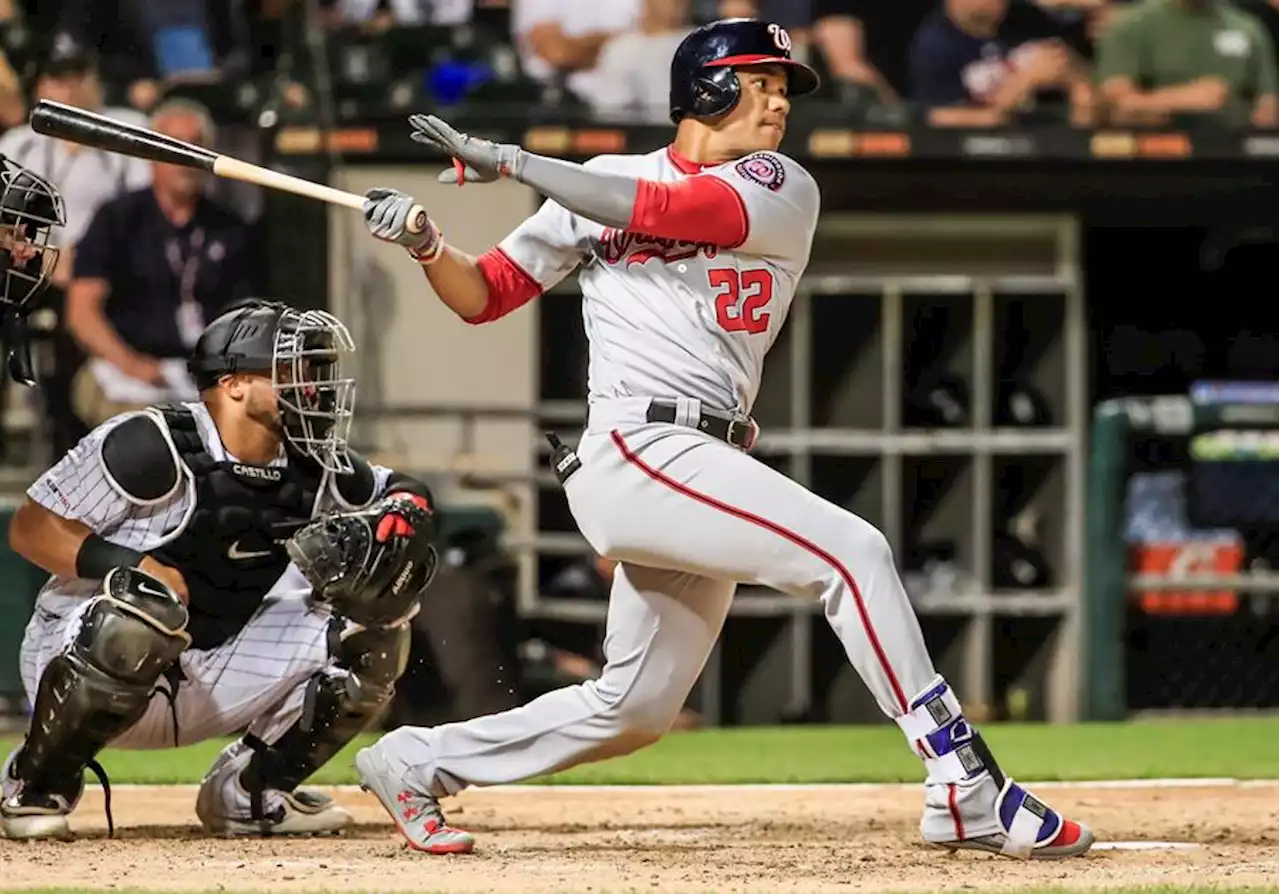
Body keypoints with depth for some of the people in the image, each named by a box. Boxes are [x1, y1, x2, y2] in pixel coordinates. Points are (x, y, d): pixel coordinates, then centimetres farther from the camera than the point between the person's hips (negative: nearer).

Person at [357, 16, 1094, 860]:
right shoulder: (597, 188, 7)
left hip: (709, 471, 5)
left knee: (634, 707, 11)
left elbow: (667, 210, -10)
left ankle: (418, 762, 28)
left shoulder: (784, 191, 8)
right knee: (851, 551, -20)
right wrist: (424, 244, -8)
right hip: (637, 451, -5)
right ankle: (968, 791, -22)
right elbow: (481, 296, 12)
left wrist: (508, 161, -9)